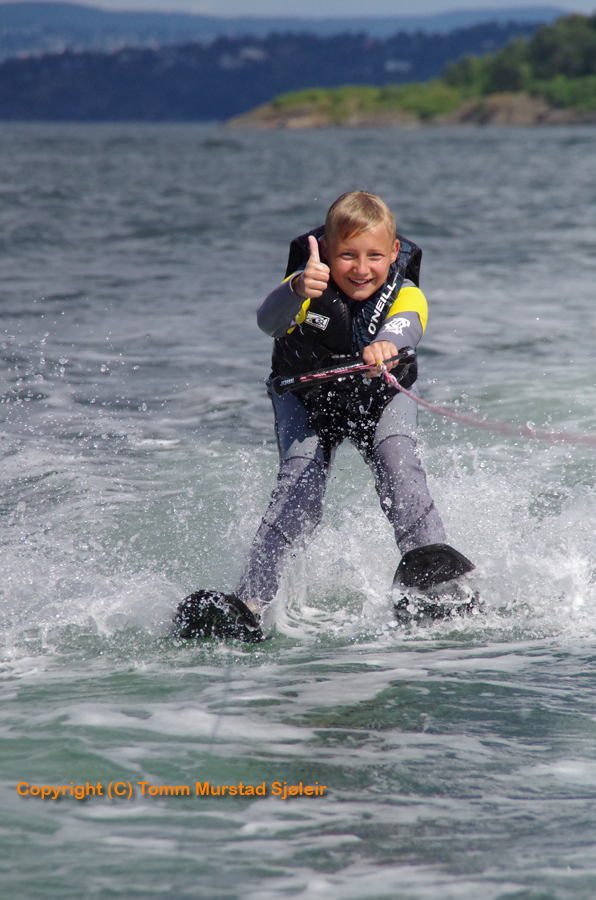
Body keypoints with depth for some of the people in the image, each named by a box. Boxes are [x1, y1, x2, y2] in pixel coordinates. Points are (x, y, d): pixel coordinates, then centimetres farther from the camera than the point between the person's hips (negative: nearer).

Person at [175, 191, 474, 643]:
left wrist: (385, 346, -75)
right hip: (306, 397, -1)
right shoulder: (309, 288, -30)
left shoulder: (405, 296, -28)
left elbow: (404, 328, -51)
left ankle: (428, 568, -35)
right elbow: (269, 320, -51)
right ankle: (250, 602, -28)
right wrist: (297, 292, -74)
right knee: (299, 485, -21)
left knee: (397, 460, -28)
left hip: (381, 398, 1)